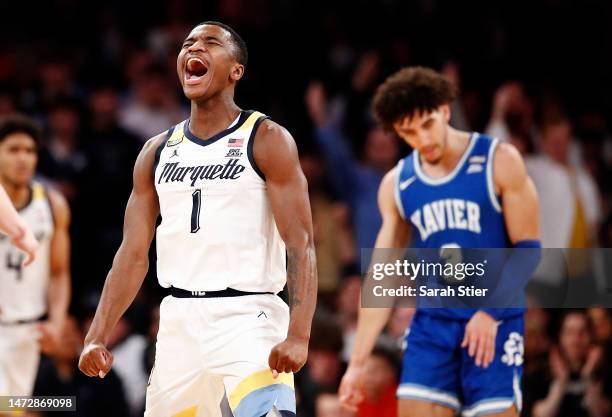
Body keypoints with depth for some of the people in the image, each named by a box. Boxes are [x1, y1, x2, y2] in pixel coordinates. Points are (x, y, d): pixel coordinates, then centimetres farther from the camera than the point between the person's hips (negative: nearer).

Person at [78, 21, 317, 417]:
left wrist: (298, 336, -22)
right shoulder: (157, 152, 13)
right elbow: (133, 254, 13)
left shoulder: (267, 140, -3)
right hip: (178, 321, 6)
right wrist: (97, 337, 2)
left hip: (248, 317, -6)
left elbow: (301, 246, -10)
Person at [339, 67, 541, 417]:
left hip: (494, 324, -4)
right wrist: (358, 361, 7)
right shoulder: (396, 185, 8)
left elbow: (528, 248, -5)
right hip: (431, 325, 4)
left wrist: (491, 311, -20)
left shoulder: (499, 162, -4)